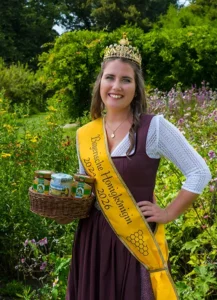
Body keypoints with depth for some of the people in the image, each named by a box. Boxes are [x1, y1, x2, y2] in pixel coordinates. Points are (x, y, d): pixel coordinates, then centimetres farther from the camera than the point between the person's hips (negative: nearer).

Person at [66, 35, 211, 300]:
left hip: (137, 239, -4)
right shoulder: (85, 134, 2)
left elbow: (200, 173, -9)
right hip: (92, 238, 4)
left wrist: (169, 214, -9)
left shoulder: (154, 127, -12)